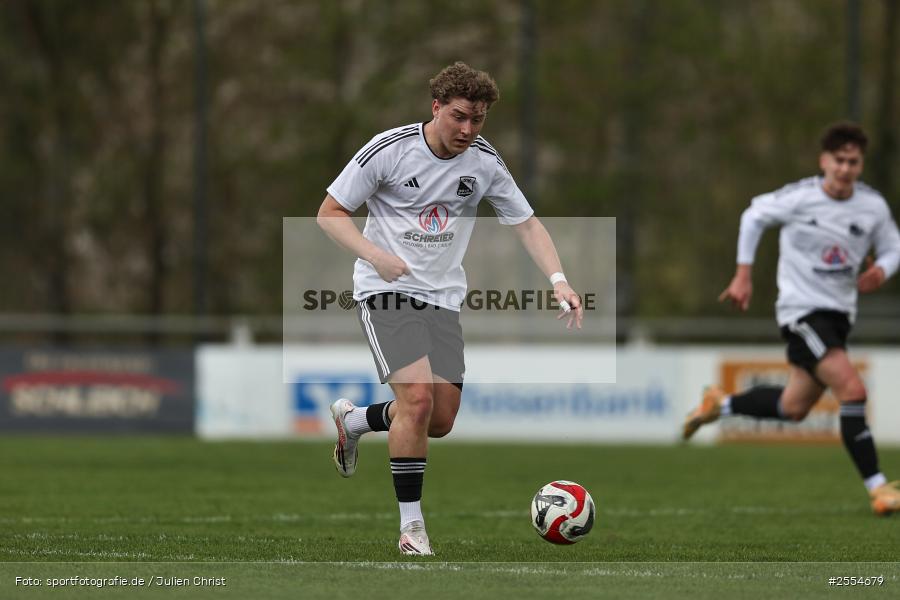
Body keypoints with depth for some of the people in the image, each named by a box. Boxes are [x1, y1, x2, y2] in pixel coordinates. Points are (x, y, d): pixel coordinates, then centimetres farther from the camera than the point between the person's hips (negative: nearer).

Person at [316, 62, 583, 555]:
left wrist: (558, 281, -9)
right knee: (417, 396, -23)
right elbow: (329, 213, -7)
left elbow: (527, 223, 7)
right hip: (387, 290, -5)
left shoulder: (484, 161, 0)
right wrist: (375, 255, -23)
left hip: (442, 297, 5)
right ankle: (410, 526, -11)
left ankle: (352, 420, 31)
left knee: (440, 421, 1)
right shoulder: (389, 149, -12)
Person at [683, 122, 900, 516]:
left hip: (839, 313, 6)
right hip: (801, 308, -6)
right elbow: (754, 217, 6)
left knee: (793, 408, 15)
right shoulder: (800, 198, -12)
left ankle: (721, 404, 40)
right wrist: (743, 275, 6)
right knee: (853, 390, -21)